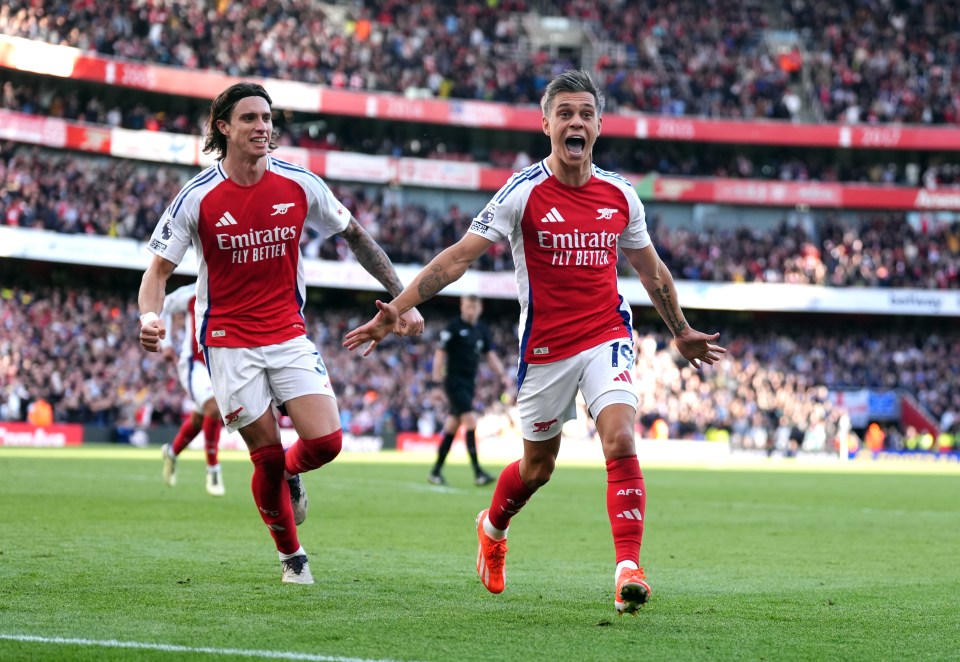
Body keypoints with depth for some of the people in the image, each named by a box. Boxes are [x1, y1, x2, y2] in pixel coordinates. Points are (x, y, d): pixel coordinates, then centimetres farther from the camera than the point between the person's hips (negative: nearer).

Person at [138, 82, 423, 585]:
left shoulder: (300, 185, -4)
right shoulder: (197, 197, -10)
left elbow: (355, 237, 9)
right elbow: (159, 268, -5)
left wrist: (402, 298, 3)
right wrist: (150, 318, -26)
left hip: (290, 336, 2)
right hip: (230, 342, -2)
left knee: (325, 441, -13)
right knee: (267, 453, -4)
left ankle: (291, 474, 25)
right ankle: (291, 556, 18)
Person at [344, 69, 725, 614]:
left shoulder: (620, 195, 2)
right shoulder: (525, 192, -10)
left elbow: (652, 270, 18)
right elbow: (458, 257, -11)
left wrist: (683, 335, 26)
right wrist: (396, 310, -20)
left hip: (606, 336, 2)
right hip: (545, 348, -2)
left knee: (621, 442, -21)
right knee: (538, 467, 13)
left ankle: (629, 570, -20)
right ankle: (493, 527, 46)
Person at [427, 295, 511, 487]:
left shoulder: (482, 330, 11)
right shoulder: (453, 328, -8)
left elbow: (490, 355, 12)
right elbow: (440, 352, -8)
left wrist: (502, 374, -1)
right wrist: (437, 373, -20)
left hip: (469, 383, 7)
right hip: (454, 382, -7)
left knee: (452, 426, 11)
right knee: (471, 422, -16)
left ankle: (436, 471, 18)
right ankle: (477, 472, -18)